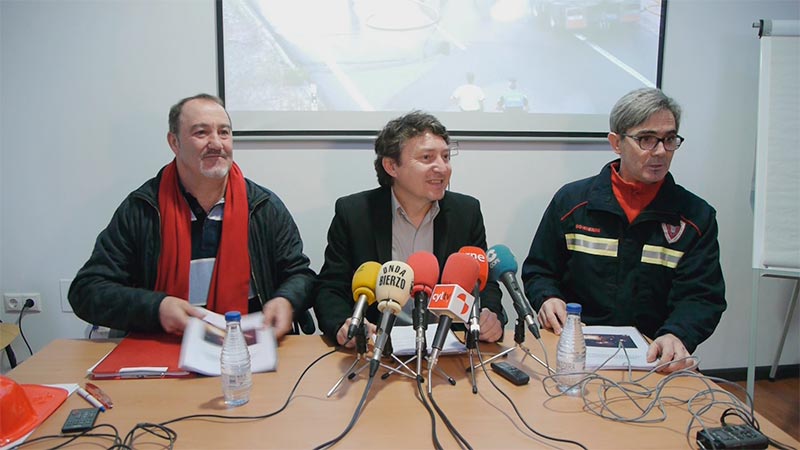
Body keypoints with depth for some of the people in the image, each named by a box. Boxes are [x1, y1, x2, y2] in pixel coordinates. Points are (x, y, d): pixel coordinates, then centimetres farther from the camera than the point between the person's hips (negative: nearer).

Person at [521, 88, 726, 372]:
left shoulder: (696, 216, 6)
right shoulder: (571, 201, 6)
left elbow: (702, 297, 0)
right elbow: (538, 270, 13)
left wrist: (677, 335, -22)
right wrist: (547, 298, -9)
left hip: (652, 357, 1)